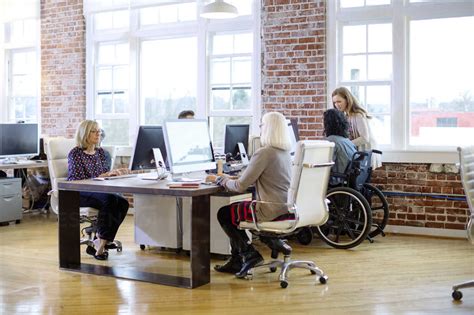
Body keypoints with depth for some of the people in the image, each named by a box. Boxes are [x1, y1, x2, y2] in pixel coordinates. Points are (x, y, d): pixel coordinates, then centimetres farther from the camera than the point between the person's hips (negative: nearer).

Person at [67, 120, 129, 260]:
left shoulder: (100, 152, 14)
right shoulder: (75, 154, -7)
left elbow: (105, 174, 18)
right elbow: (79, 181, -16)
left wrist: (113, 173, -5)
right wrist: (103, 175, -23)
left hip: (97, 193, 7)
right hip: (78, 194, -7)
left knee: (123, 202, -23)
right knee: (109, 200, -34)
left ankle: (102, 241, -19)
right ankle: (101, 242, -25)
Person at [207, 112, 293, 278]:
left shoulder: (263, 153, -18)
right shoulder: (285, 151, 9)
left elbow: (240, 186, -15)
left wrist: (220, 179, 2)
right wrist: (229, 178, 18)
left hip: (271, 211, -9)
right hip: (286, 208, 9)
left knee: (224, 214, 10)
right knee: (234, 208, 24)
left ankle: (250, 254, 10)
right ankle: (236, 261, 27)